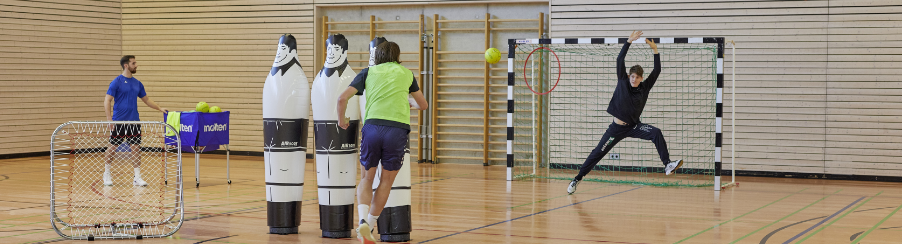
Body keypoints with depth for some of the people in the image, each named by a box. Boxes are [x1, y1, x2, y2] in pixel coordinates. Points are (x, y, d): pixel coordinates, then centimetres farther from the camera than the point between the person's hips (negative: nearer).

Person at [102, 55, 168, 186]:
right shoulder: (117, 82, -8)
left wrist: (160, 108, 12)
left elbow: (146, 99, 21)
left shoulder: (137, 83, 10)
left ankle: (137, 177, 2)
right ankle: (106, 174, 23)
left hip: (134, 121, 5)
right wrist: (109, 119, -17)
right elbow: (107, 100, -10)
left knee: (135, 148, -1)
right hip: (118, 121, -4)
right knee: (113, 147, 5)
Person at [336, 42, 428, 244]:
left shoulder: (368, 72, 16)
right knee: (386, 181, 14)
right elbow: (423, 105, 29)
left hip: (372, 126, 1)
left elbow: (343, 98, 5)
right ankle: (369, 227, 16)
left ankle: (363, 221, -8)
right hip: (397, 130, 0)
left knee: (366, 178, 14)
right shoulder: (406, 73, 19)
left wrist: (341, 120, 22)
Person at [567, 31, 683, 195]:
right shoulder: (623, 82, -5)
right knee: (597, 153, 2)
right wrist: (629, 42, -22)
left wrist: (655, 50, -15)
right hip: (617, 127, -2)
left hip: (634, 126, 2)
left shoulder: (644, 88, -1)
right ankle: (577, 179, 13)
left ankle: (668, 165, -25)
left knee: (656, 133, -23)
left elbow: (657, 71, -7)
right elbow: (620, 60, -14)